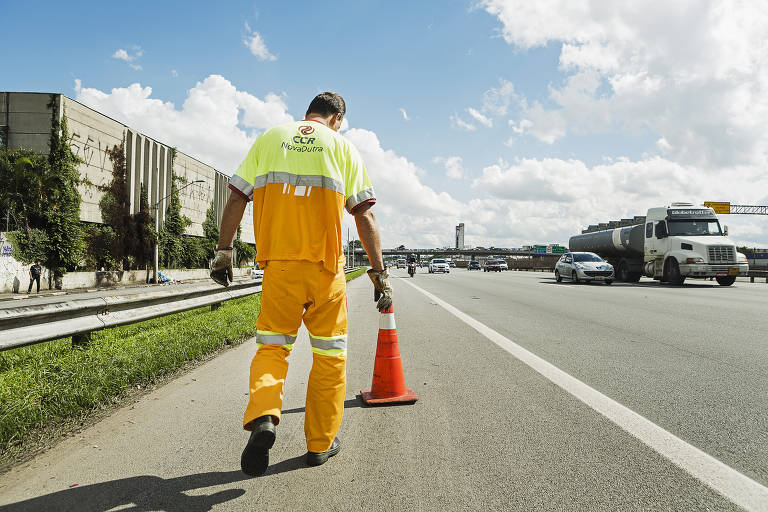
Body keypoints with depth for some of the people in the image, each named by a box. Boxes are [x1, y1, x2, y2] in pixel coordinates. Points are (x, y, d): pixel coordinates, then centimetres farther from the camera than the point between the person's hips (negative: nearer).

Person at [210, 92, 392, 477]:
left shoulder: (268, 139, 11)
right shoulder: (342, 146, 6)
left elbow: (236, 199, 5)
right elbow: (365, 216, -1)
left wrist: (223, 251, 10)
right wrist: (379, 273, 0)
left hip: (278, 264, 1)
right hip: (326, 267, -1)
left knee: (272, 345, 13)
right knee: (329, 354, 11)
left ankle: (262, 417, -12)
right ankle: (321, 443, 20)